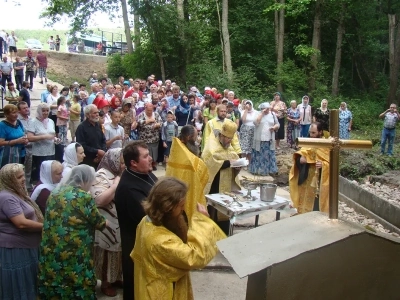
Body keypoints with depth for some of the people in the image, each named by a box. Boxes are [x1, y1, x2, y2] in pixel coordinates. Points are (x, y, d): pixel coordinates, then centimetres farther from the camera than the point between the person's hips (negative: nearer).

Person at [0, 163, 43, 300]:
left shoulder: (17, 194, 13)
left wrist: (44, 224, 3)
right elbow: (22, 223, -27)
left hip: (24, 248, 10)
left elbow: (29, 217, 21)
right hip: (14, 251, -10)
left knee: (26, 288, 18)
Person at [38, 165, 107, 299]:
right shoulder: (84, 197, -13)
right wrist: (105, 222, 19)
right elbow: (99, 222, -3)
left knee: (52, 289, 19)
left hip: (50, 254, 6)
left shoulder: (54, 194, 6)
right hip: (74, 256, -6)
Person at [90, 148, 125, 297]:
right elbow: (99, 200, -27)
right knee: (108, 254, 9)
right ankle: (106, 283, 26)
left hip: (121, 224, 7)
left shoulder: (121, 174, 7)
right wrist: (115, 185, -26)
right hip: (108, 226, -7)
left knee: (119, 253, 19)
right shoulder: (101, 176, -16)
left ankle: (116, 278, 37)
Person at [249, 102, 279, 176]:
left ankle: (269, 170, 15)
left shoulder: (272, 114, 8)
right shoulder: (258, 114, 0)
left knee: (269, 155, 7)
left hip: (269, 139, 3)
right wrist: (262, 113, -15)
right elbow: (256, 123, -17)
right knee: (259, 155, 2)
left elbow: (278, 124, 12)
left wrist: (274, 127, -10)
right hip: (260, 139, -2)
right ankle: (259, 170, 10)